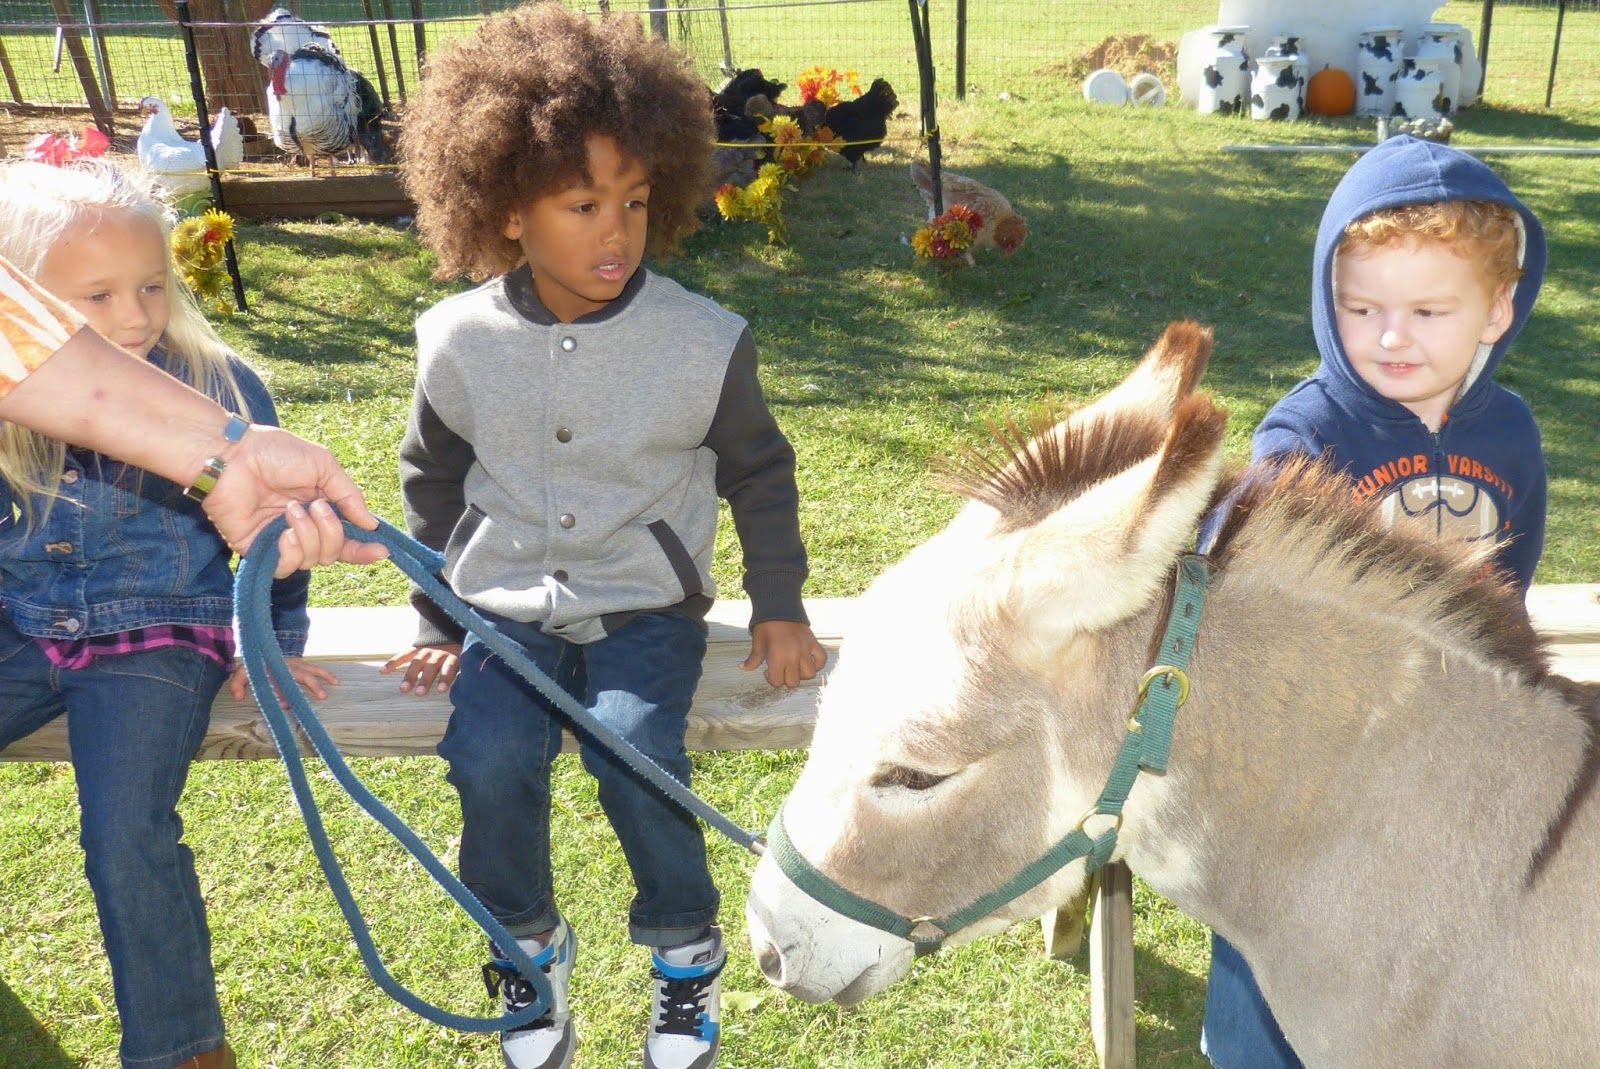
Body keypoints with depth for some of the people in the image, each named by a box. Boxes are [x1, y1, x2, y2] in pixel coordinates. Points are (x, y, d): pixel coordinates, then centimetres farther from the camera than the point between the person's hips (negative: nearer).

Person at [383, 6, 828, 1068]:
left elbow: (759, 472, 6)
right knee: (490, 760, -22)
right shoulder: (460, 341, -3)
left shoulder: (701, 340, -8)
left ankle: (686, 950, 6)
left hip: (646, 606, -1)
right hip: (509, 609, 2)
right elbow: (432, 481, 12)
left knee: (635, 753, -26)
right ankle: (529, 946, 10)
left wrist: (779, 608, 3)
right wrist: (437, 623, 12)